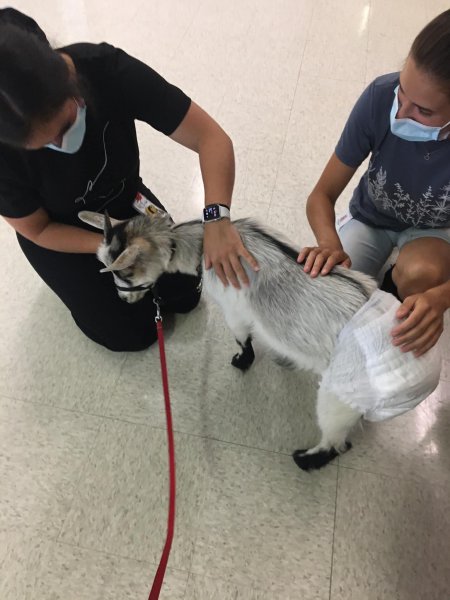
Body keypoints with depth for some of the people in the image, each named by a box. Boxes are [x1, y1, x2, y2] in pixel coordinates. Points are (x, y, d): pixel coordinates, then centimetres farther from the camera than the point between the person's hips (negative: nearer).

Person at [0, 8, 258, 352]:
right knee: (136, 333, 0)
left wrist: (217, 218, -48)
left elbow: (212, 138, -33)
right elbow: (37, 231, -18)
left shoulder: (108, 70, -33)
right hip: (59, 234, -2)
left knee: (185, 295, 5)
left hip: (124, 202, 2)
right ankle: (86, 280, 26)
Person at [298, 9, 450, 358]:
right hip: (372, 217, 1)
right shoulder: (381, 96, -30)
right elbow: (322, 196, -21)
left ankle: (400, 331, -1)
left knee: (420, 273, -35)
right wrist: (330, 245, -42)